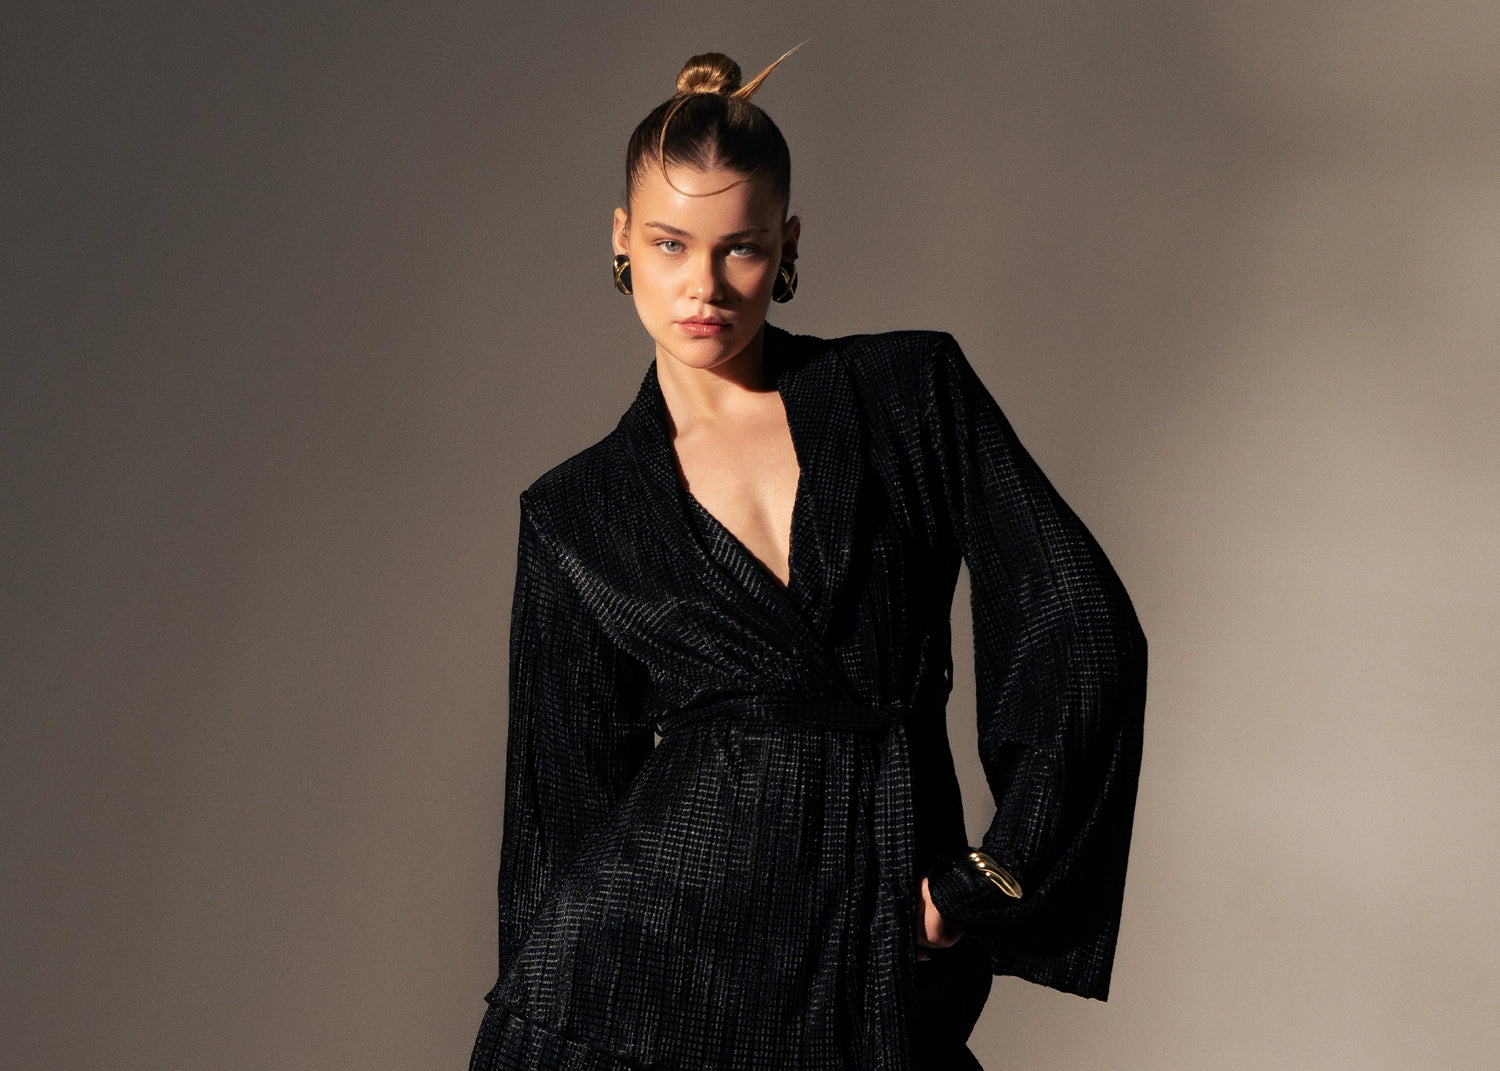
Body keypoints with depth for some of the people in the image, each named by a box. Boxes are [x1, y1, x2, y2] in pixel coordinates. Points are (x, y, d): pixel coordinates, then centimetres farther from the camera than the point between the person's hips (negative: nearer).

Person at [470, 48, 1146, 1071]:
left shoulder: (917, 392, 3)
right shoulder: (576, 517, 5)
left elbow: (1086, 630, -2)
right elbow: (566, 792, 8)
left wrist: (987, 887, -5)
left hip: (877, 980, 0)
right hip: (641, 970, 0)